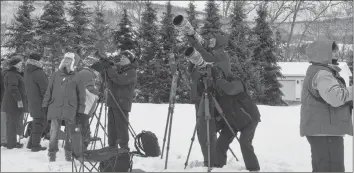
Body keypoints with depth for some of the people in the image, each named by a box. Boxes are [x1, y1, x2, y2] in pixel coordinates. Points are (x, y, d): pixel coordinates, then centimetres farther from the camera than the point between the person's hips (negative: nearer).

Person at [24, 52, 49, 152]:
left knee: (36, 123, 20)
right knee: (39, 123, 0)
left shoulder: (27, 71, 8)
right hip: (40, 103, -9)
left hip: (32, 102, 9)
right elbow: (45, 89, -19)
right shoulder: (38, 73, -20)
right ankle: (35, 145, 5)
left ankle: (31, 143, 24)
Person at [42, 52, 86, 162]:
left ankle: (69, 152, 20)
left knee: (71, 133, 6)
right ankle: (52, 153, 11)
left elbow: (81, 95, 4)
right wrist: (45, 105, 9)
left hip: (70, 109, -1)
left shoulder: (77, 77, 3)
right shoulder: (56, 75, 10)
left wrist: (80, 110, -1)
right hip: (55, 108, 1)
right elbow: (49, 91, 14)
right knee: (54, 131, 1)